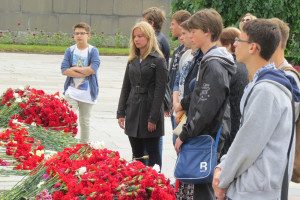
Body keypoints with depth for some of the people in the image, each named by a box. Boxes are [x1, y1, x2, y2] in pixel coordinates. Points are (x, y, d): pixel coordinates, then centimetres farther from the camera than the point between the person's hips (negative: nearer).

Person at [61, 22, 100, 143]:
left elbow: (93, 68, -18)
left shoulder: (93, 51, -3)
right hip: (72, 90, 1)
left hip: (87, 91, -1)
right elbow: (64, 70, -7)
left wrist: (75, 69, -11)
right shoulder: (70, 50, 3)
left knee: (85, 122, 10)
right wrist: (83, 73, -14)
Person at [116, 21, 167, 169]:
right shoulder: (132, 60, 12)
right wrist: (120, 113, 6)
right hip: (133, 113, 6)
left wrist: (153, 118, -15)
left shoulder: (158, 60, -7)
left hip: (149, 111, -6)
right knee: (136, 155, 10)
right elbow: (126, 87, 14)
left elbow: (160, 90, -11)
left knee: (153, 155, 1)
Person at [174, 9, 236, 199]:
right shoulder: (210, 60, 13)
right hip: (202, 136, 10)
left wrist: (184, 135, -15)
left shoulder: (214, 65, -18)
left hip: (207, 139, -10)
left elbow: (206, 110, -22)